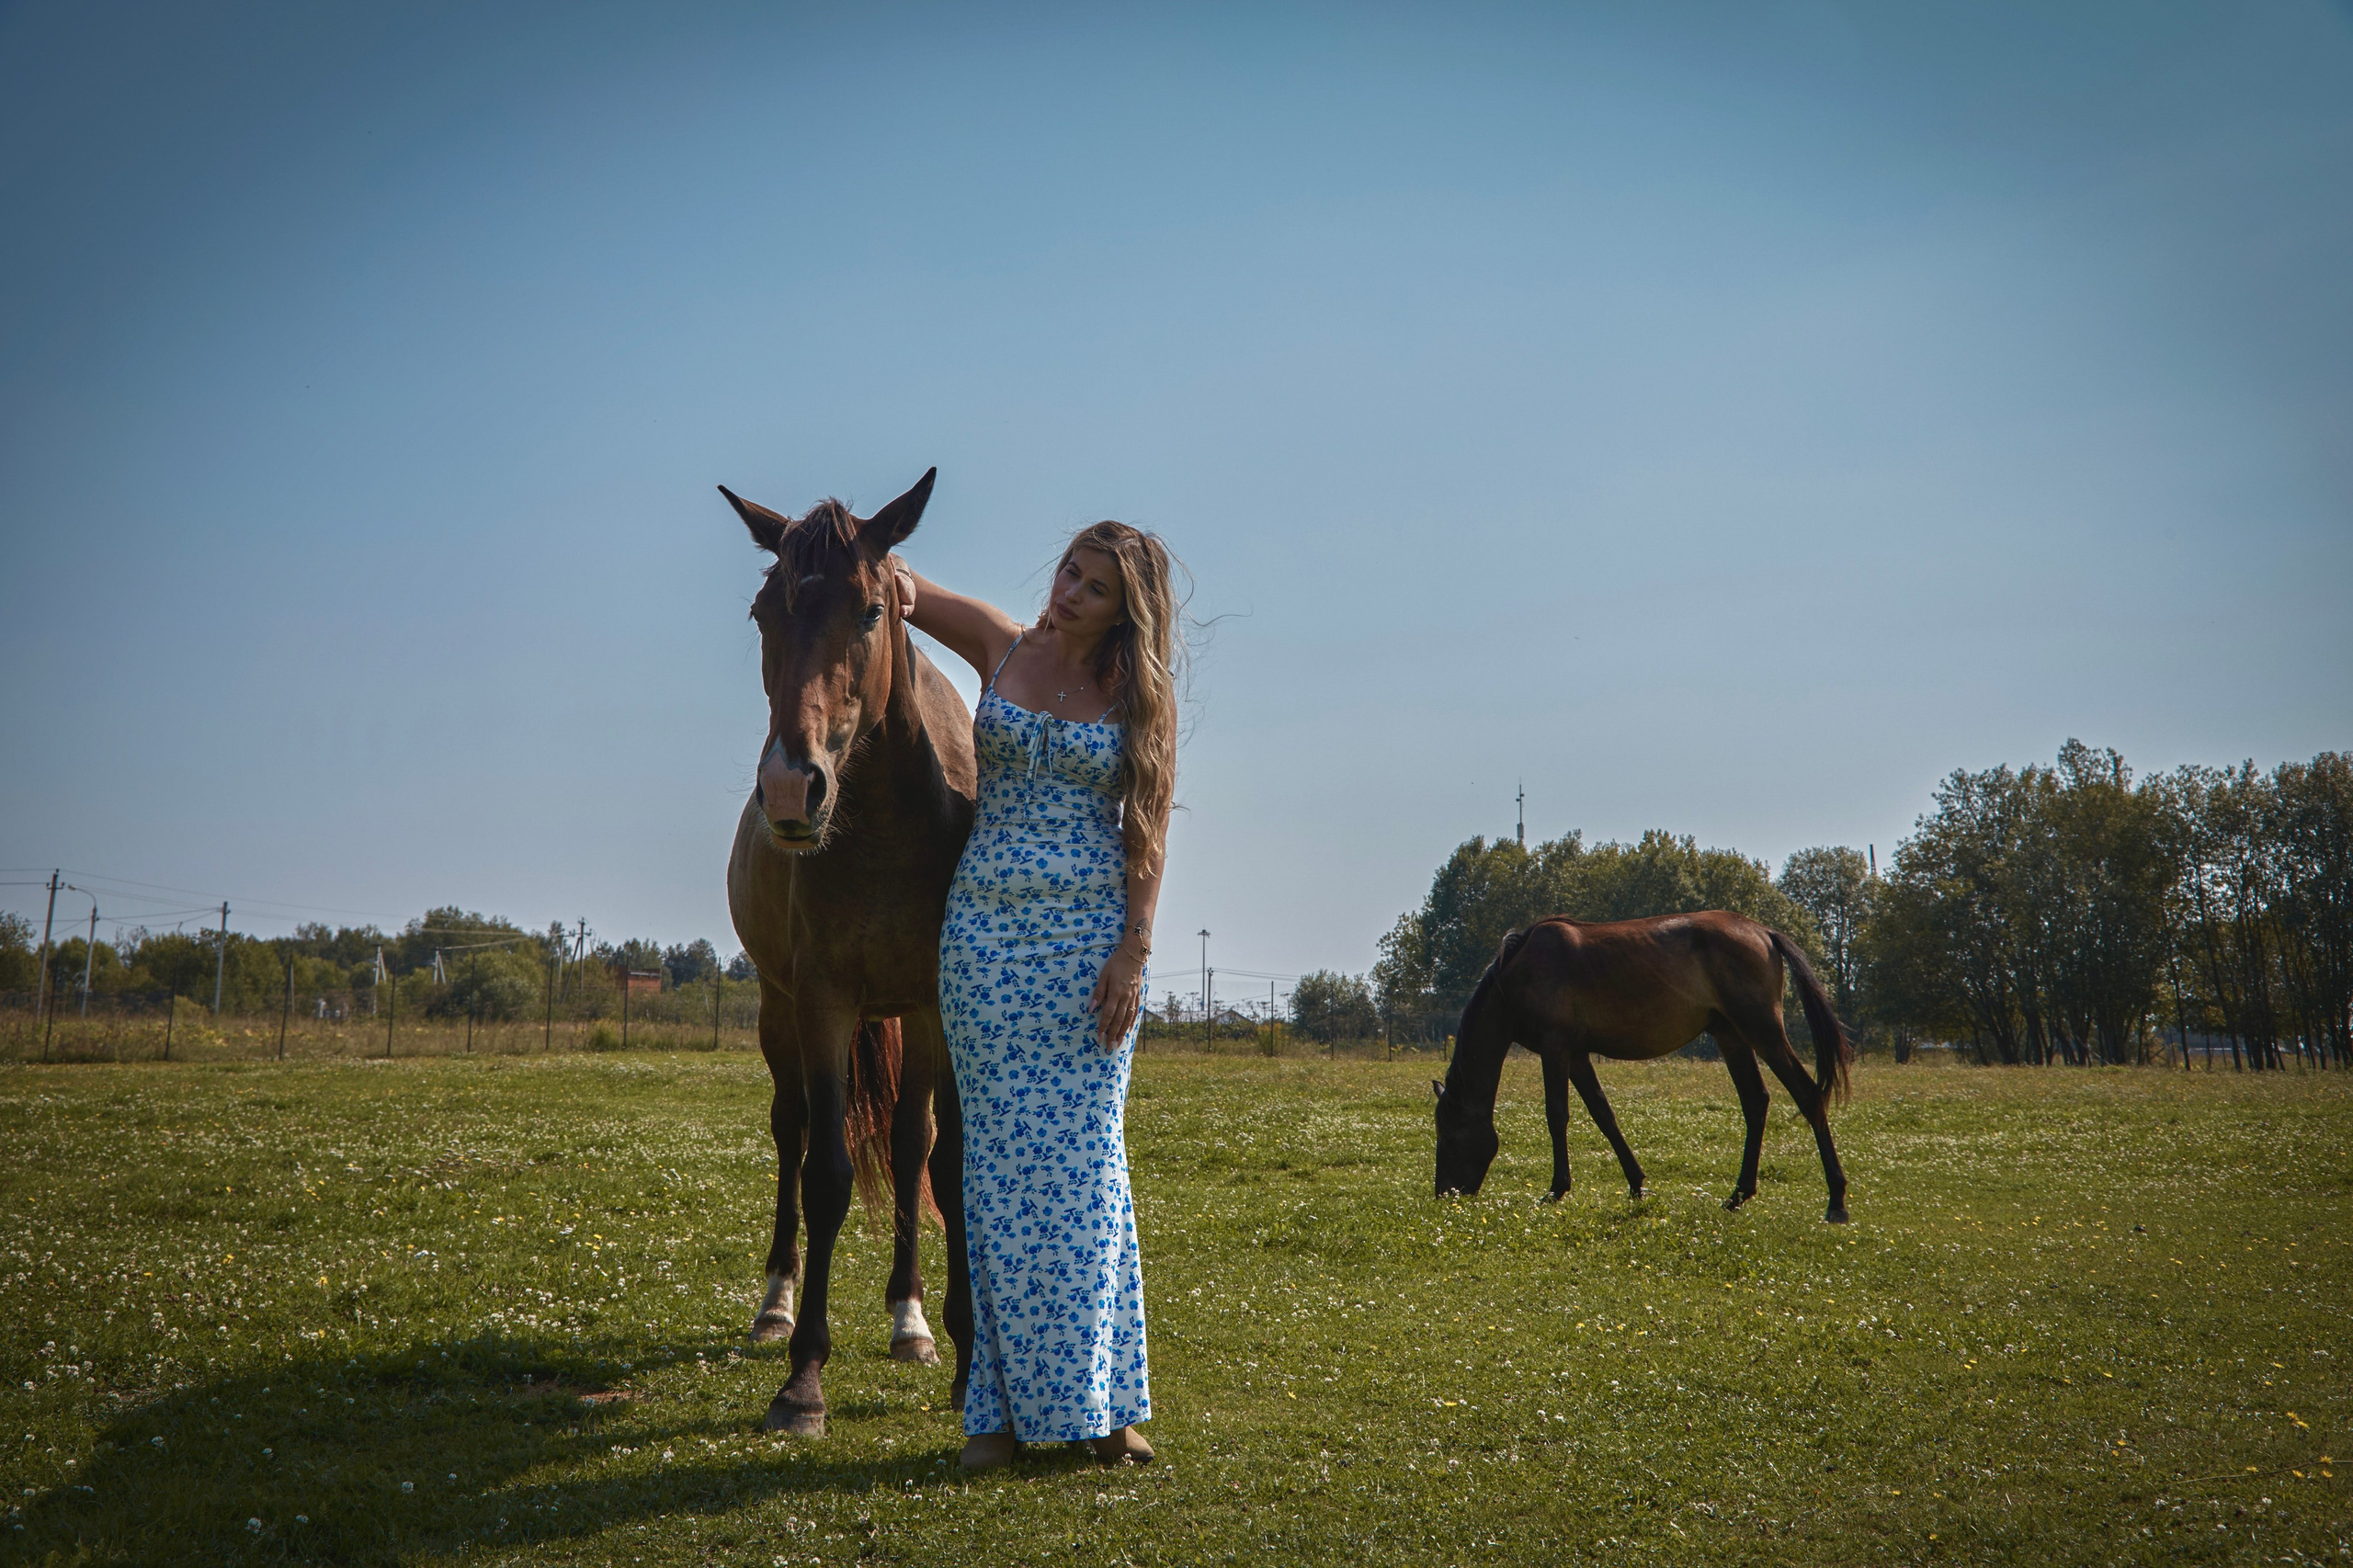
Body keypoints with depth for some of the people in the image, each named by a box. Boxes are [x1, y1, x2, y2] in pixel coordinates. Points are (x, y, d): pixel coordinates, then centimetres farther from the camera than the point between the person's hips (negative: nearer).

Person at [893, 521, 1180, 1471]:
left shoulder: (1139, 695, 2)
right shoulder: (1001, 647, 7)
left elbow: (1147, 831, -1)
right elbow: (899, 588, 9)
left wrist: (1134, 950, -10)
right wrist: (894, 585, -16)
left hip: (1092, 934, -1)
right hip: (986, 928, 2)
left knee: (1082, 1159, -1)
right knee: (998, 1157, 3)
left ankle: (1098, 1402, 9)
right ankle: (1005, 1407, 9)